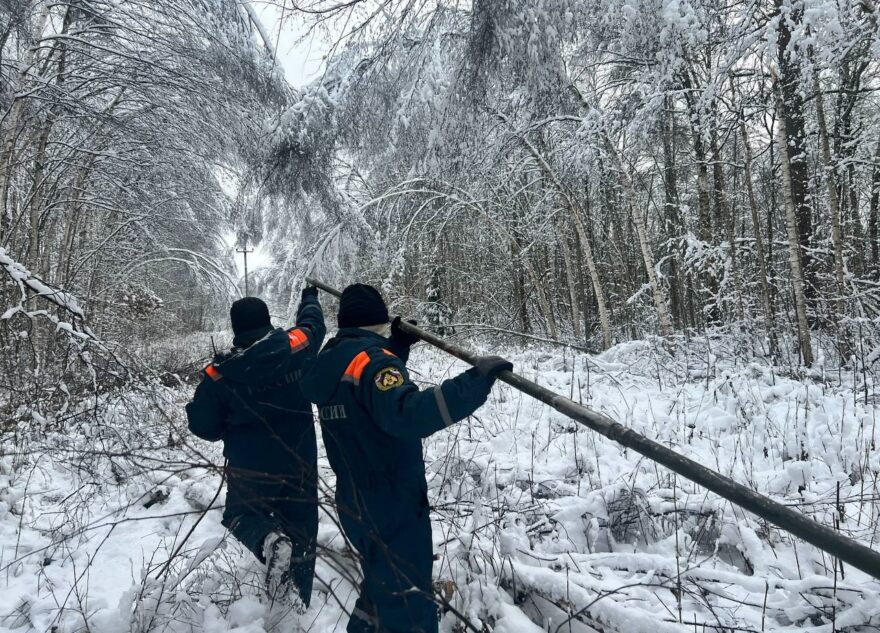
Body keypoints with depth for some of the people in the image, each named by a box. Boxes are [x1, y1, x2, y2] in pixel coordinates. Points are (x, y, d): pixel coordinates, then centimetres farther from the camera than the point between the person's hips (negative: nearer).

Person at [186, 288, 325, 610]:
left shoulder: (220, 374, -14)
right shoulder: (297, 346, -12)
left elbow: (204, 427, -4)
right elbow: (313, 324, 12)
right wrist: (310, 298, 32)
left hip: (250, 468, -1)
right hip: (301, 464, 2)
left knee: (240, 514, 23)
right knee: (301, 527, 16)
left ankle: (270, 540, -8)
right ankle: (298, 599, 18)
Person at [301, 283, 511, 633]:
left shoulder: (331, 361, 7)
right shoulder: (370, 357, -20)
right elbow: (407, 414, -37)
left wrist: (398, 345, 17)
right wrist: (475, 382, -38)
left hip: (356, 503, 9)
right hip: (392, 507, -9)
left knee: (382, 583, 29)